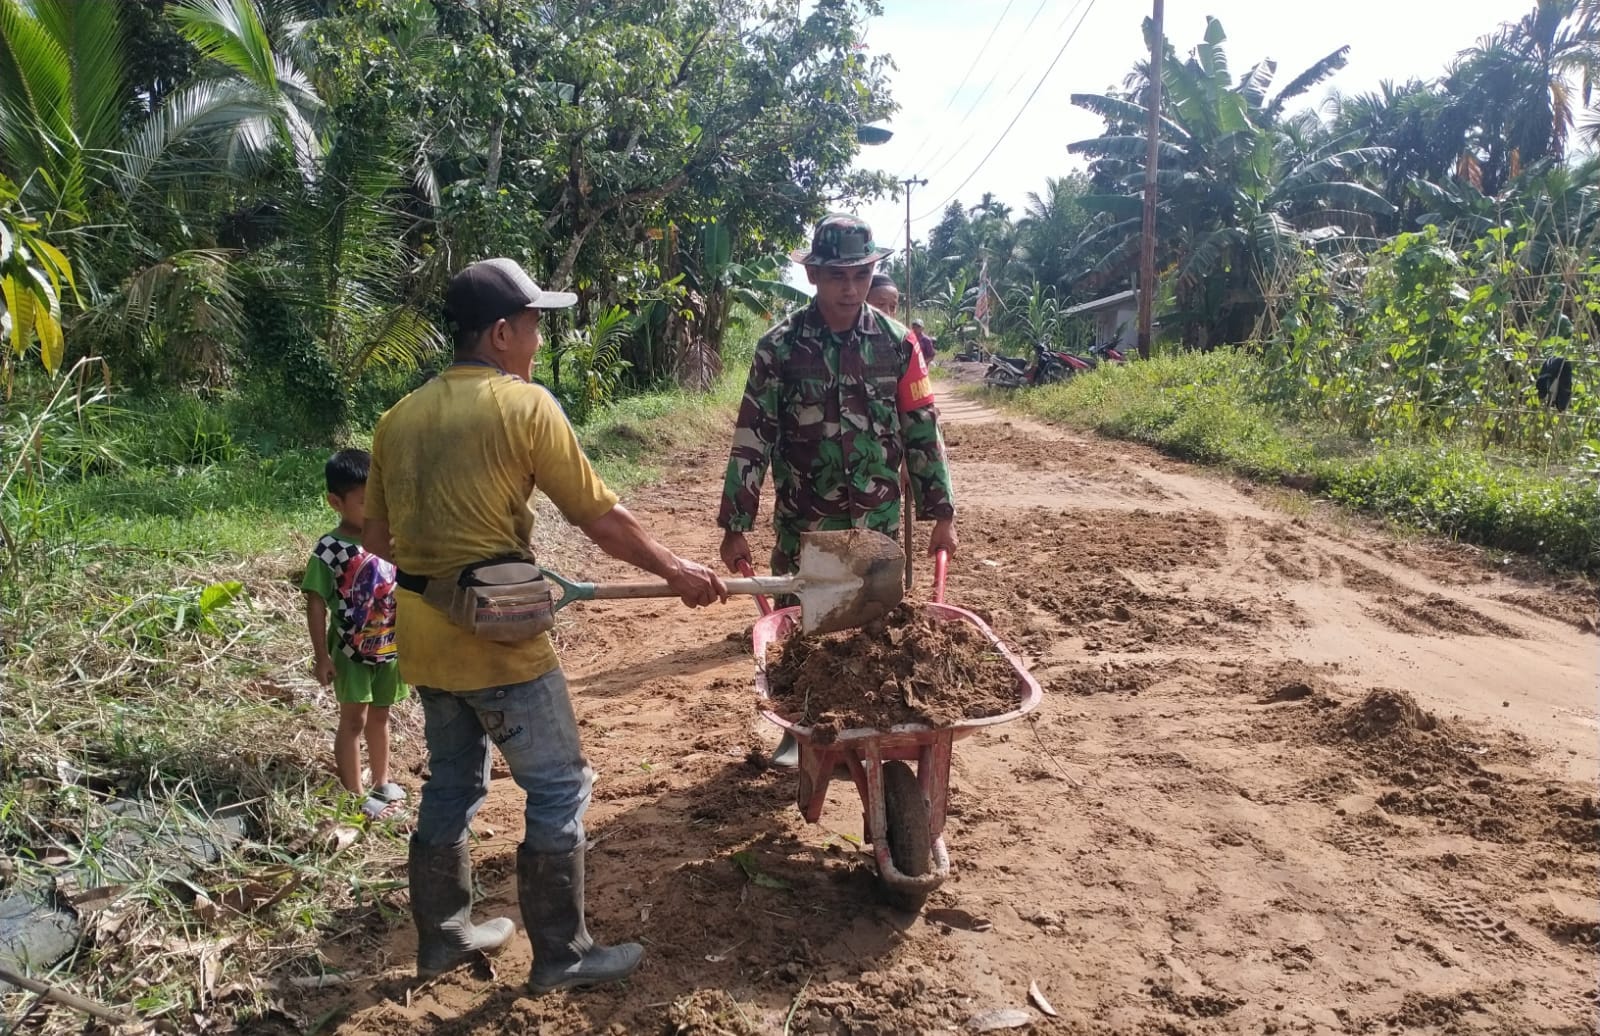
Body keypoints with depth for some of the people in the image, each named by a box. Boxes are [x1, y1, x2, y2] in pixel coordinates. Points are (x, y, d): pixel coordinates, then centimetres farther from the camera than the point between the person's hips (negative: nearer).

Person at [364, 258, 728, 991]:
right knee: (559, 787, 6)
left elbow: (378, 537, 12)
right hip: (495, 632, -7)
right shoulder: (523, 405, -13)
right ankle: (561, 954, 16)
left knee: (452, 782, 22)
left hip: (422, 631, 8)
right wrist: (674, 570, 0)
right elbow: (600, 517, -11)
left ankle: (441, 935, 35)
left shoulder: (399, 417, 7)